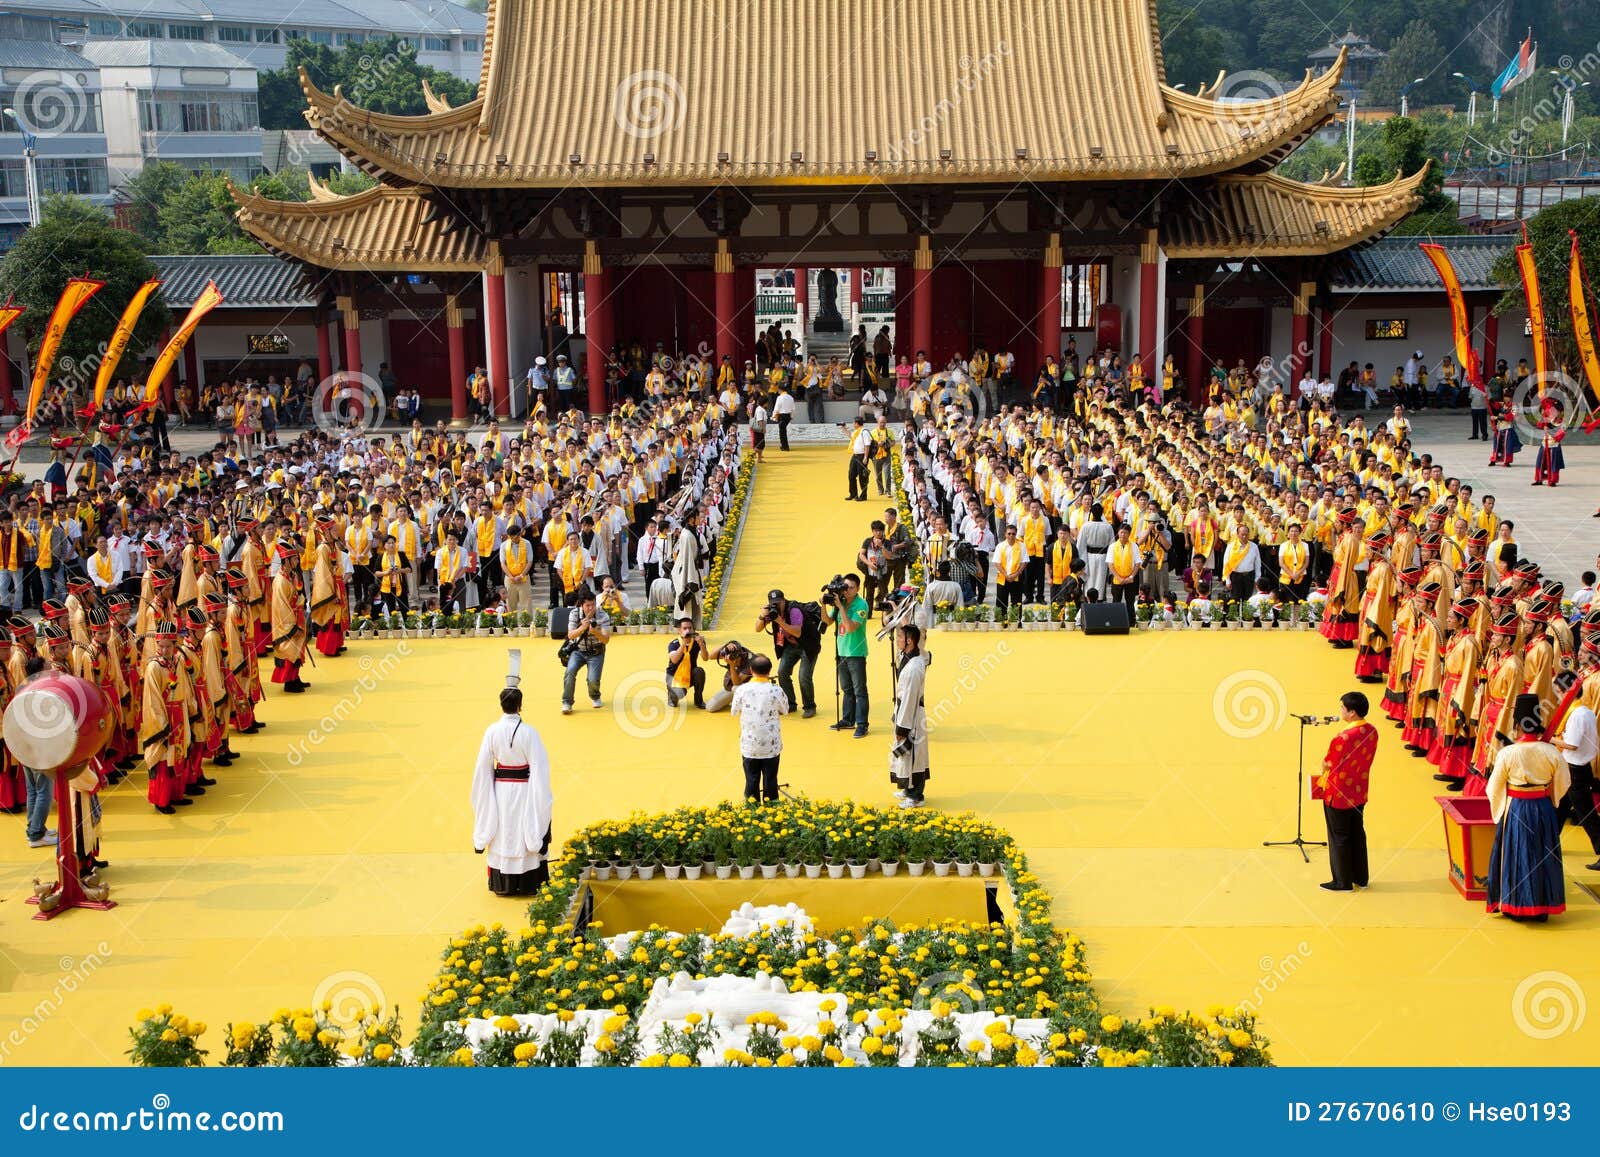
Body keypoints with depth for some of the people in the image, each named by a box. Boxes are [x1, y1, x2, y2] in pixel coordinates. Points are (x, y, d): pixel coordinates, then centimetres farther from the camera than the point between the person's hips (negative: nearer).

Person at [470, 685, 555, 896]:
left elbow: (483, 766, -3)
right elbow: (539, 768, -15)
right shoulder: (528, 733, -16)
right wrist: (541, 798, -5)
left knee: (502, 837, 15)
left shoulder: (492, 731, -8)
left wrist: (485, 796, 10)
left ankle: (502, 885, 22)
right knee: (526, 836, 10)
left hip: (500, 790, 3)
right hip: (523, 791, -3)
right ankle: (528, 885, 16)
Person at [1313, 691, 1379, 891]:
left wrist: (1322, 780, 3)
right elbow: (1363, 761, 4)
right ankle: (1360, 878, 33)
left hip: (1339, 796, -7)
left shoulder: (1342, 739, -31)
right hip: (1360, 793, 7)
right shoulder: (1372, 732, -7)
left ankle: (1343, 882, 22)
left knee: (1339, 838, 10)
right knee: (1357, 834, 21)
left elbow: (1327, 766, -17)